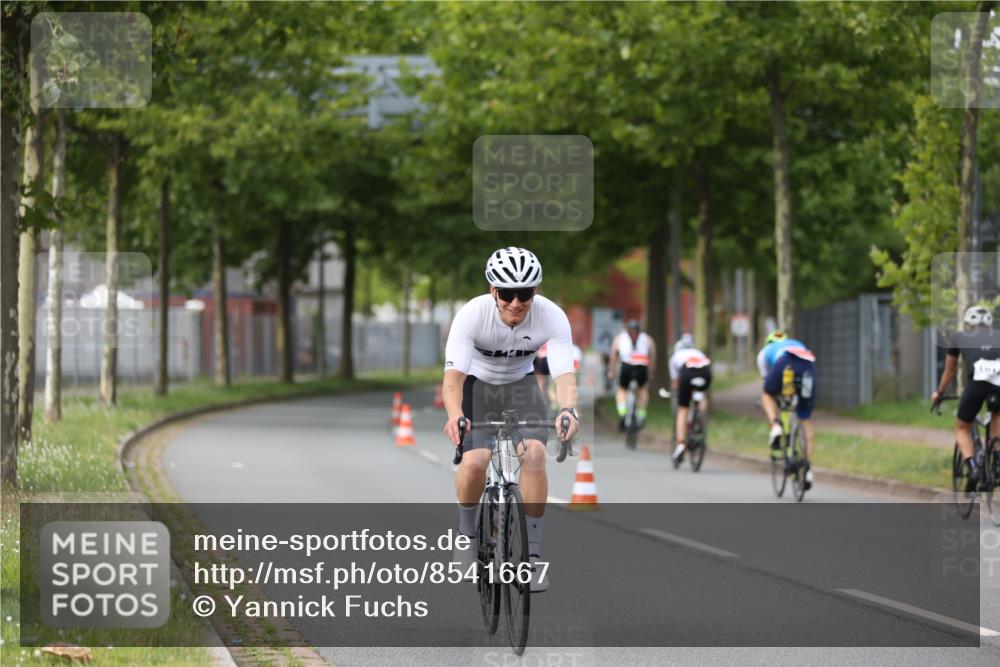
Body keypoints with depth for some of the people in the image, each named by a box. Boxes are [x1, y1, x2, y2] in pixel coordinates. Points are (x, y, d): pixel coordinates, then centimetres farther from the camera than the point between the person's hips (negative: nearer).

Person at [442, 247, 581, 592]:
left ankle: (532, 552, -13)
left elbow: (564, 374, -35)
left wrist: (568, 409, -58)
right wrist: (455, 416, -59)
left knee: (534, 454, -24)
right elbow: (453, 375, -38)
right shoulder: (472, 315, -31)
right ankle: (467, 531, 7)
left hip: (521, 385, 1)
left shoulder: (552, 317, -27)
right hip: (477, 383, -1)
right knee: (473, 463, -24)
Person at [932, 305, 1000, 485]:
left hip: (977, 381, -2)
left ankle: (972, 467, -4)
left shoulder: (960, 337, 29)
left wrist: (939, 393, 56)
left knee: (962, 428, 20)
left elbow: (949, 372, 40)